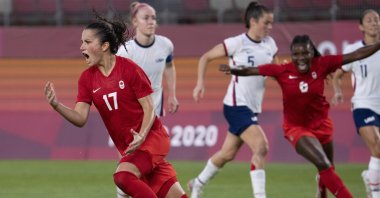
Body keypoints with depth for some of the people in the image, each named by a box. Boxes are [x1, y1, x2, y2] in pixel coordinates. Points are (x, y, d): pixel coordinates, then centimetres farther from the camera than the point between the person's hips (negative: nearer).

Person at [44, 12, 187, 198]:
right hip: (128, 147, 5)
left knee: (123, 176, -28)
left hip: (151, 138, -5)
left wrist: (141, 136, -27)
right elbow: (80, 118, -6)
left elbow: (149, 108, -10)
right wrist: (56, 105, -23)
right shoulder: (87, 78, 3)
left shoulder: (129, 68, -12)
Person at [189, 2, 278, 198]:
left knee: (227, 154, 17)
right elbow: (205, 58, -2)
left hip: (253, 108, 7)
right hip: (237, 106, -7)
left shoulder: (270, 45, 5)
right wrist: (200, 83, -13)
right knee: (261, 147, -21)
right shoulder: (237, 43, -11)